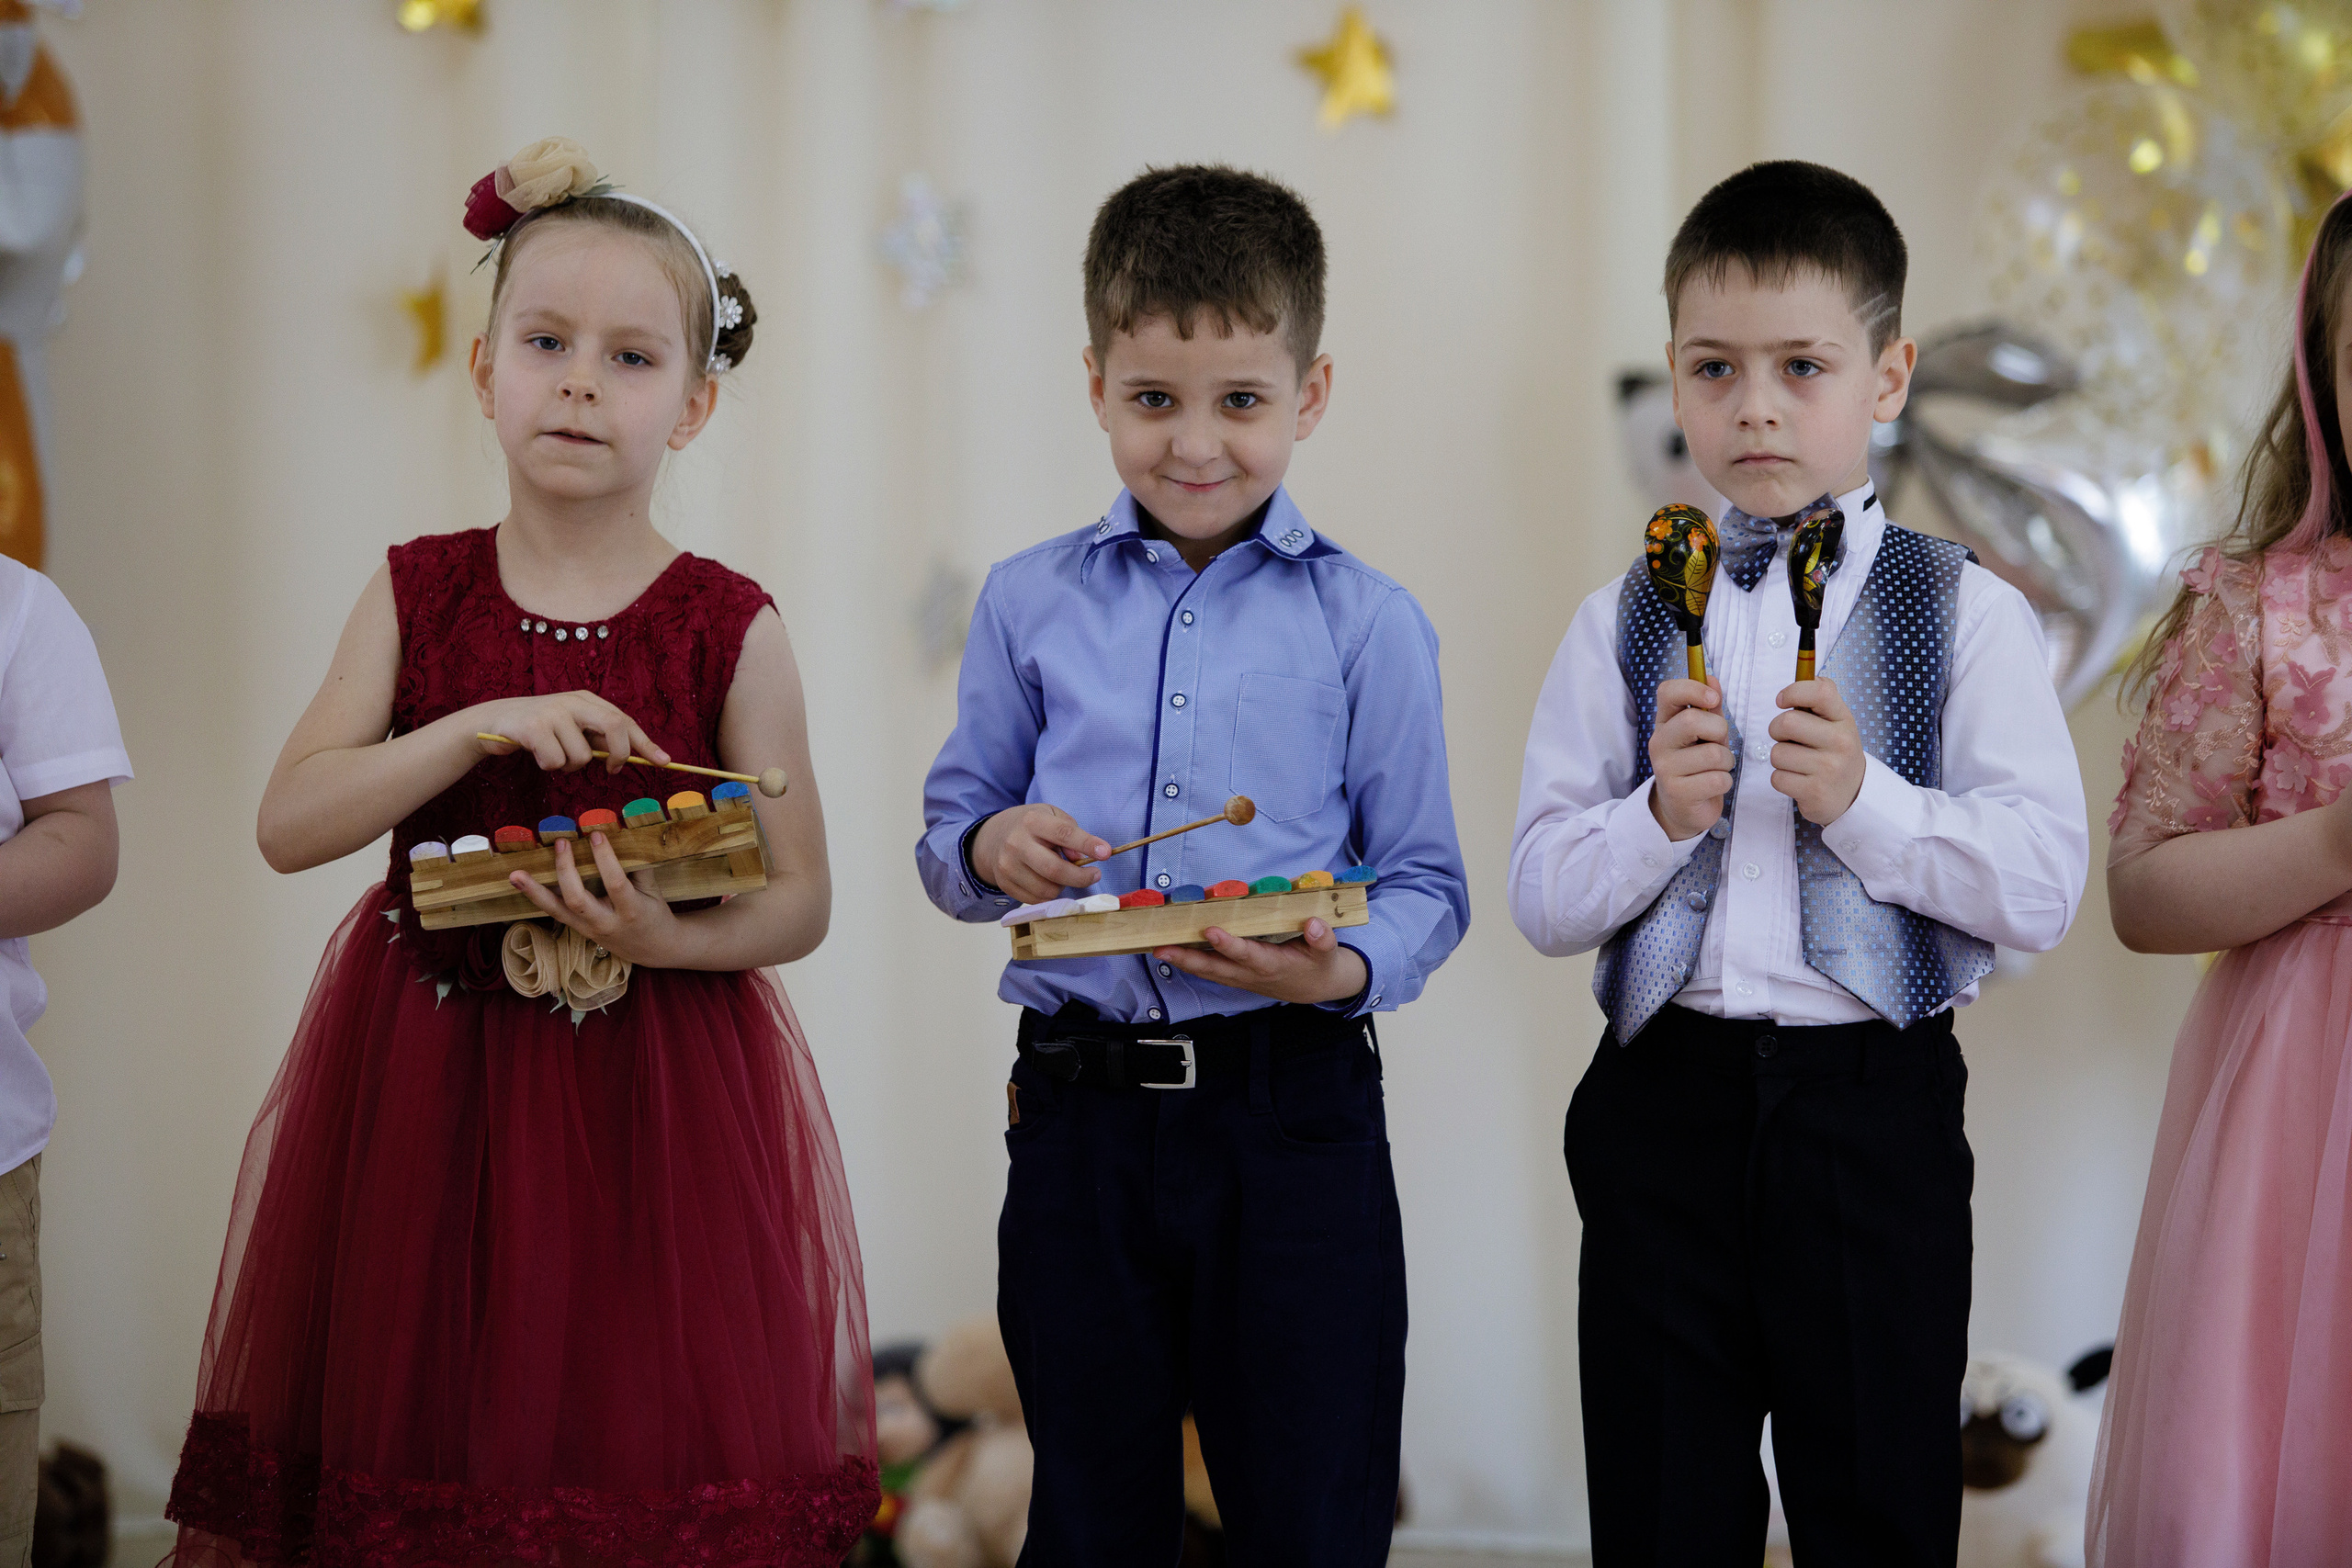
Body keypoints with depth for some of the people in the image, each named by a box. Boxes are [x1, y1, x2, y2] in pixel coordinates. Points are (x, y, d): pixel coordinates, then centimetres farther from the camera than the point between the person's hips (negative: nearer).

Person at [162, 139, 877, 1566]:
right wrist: (481, 728, -17)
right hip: (421, 1084, 2)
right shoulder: (419, 597, 4)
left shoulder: (731, 630, -2)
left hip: (659, 1094, -2)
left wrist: (674, 939, -22)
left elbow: (802, 900, -2)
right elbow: (289, 823, -5)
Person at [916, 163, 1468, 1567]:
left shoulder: (1368, 623, 1)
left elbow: (1427, 885, 1)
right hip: (1081, 1117, 2)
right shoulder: (1029, 604, 8)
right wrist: (989, 851, -8)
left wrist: (1343, 967, -19)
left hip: (1293, 1118, -2)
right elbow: (946, 837, 15)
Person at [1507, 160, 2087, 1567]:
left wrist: (1864, 801, -18)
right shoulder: (1625, 625, 8)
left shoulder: (1967, 615, 0)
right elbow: (1542, 898, 4)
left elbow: (2044, 887, -8)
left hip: (1877, 1103, -2)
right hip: (1664, 1109, 2)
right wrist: (1658, 817, -13)